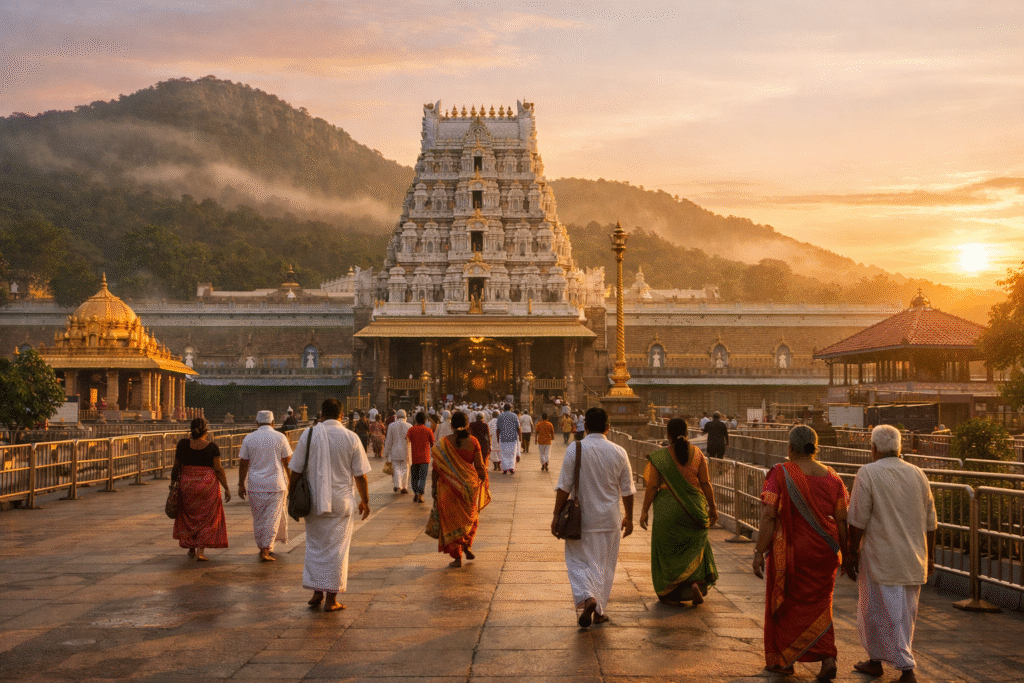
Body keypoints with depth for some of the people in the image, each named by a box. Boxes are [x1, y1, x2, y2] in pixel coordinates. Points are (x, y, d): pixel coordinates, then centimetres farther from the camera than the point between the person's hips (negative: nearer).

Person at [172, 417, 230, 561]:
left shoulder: (183, 444, -5)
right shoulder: (212, 447, -10)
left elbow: (177, 466, -1)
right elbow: (219, 469, -10)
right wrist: (226, 489, -3)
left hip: (187, 485, 2)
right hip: (208, 487, -2)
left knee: (189, 517, 19)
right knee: (206, 518, 7)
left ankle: (191, 548, 26)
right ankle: (200, 551, -2)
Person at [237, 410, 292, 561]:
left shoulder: (249, 438, 1)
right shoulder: (280, 437, -2)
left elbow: (243, 463, 3)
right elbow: (288, 461, 1)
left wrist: (241, 485, 10)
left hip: (255, 486, 2)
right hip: (276, 484, -2)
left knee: (258, 519, 13)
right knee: (273, 518, 1)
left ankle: (263, 548, 21)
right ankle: (266, 550, -6)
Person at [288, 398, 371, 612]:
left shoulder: (309, 435, -4)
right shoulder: (351, 438, -4)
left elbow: (296, 471, -2)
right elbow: (360, 475, -2)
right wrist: (365, 500, 10)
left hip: (314, 502, 1)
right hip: (341, 502, -1)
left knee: (315, 546, 15)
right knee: (336, 548, 6)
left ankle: (317, 593, 16)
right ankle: (331, 599, 8)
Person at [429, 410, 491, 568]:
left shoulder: (443, 443, -8)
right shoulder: (473, 442, -6)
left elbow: (436, 468, -6)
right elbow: (480, 467, -3)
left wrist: (434, 486, 3)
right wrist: (484, 484, 11)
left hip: (448, 486, -1)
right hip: (469, 485, 2)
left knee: (451, 520, 7)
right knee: (470, 516, 26)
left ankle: (457, 558, 6)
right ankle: (467, 544, 11)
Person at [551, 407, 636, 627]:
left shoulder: (574, 450, -11)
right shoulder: (619, 452, -4)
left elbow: (564, 487, -10)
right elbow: (627, 490, 3)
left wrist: (557, 515, -1)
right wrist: (628, 518, 14)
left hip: (582, 518, -2)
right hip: (609, 518, 2)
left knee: (578, 560, 9)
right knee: (605, 564, 14)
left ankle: (587, 598, -15)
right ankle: (599, 611, 19)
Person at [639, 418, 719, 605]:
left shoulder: (659, 458, -10)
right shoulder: (697, 454, -4)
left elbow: (652, 487, -9)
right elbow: (705, 483, -2)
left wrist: (644, 510, 0)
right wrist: (712, 507, 8)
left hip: (667, 510, -2)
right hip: (694, 509, 2)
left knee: (668, 551, 13)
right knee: (694, 547, 19)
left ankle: (671, 594, 16)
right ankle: (696, 582, -1)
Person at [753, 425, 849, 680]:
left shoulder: (780, 474, -14)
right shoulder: (831, 477, -2)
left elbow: (768, 516, -18)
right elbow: (842, 520, -2)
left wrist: (759, 552, -14)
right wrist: (846, 554, 7)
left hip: (790, 551, -3)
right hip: (824, 553, 3)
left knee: (784, 602, 15)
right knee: (818, 604, 17)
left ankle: (782, 660, 25)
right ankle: (827, 658, 2)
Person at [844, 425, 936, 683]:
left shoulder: (868, 473, -10)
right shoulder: (918, 474, 6)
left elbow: (858, 519, -13)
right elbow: (930, 521, 9)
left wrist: (852, 552, -5)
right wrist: (929, 556, 17)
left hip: (881, 559, -6)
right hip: (913, 559, 6)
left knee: (880, 611, 2)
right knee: (905, 613, 14)